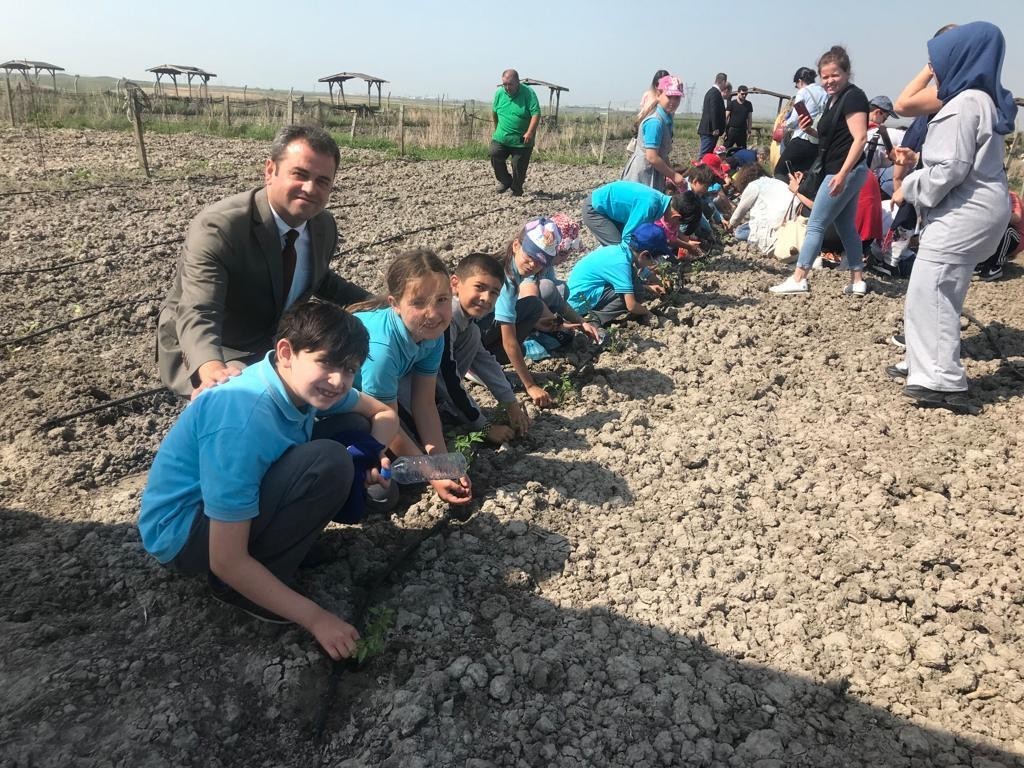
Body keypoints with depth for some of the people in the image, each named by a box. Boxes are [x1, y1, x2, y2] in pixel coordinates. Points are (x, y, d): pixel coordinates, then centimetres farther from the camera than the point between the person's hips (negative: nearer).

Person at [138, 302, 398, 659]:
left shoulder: (303, 381, -9)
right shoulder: (243, 423, -33)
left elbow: (383, 414, 8)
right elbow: (226, 561, -29)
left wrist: (374, 455, -14)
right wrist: (315, 618, -24)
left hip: (242, 497, 8)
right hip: (182, 534, -8)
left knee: (357, 429, 1)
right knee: (328, 464, -29)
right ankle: (238, 588, -9)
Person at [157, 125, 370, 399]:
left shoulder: (325, 226, -5)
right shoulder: (217, 227, -27)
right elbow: (197, 315, -38)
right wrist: (212, 368, -58)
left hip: (276, 344, 7)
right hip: (212, 353, -7)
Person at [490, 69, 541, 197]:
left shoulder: (528, 93, -13)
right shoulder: (499, 93, 1)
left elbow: (536, 113, -18)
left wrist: (530, 132, -27)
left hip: (522, 140, -4)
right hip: (501, 138, 4)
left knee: (519, 167, 1)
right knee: (495, 156, -10)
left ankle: (516, 190, 24)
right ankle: (505, 181, 14)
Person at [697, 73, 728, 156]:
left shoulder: (711, 91, 18)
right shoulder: (715, 93, -13)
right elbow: (714, 111, -19)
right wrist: (715, 128, -20)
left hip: (706, 129, 10)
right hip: (710, 130, -10)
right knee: (704, 155, -9)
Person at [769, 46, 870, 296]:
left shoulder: (853, 97, -13)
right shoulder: (835, 99, 15)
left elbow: (860, 138, -21)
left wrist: (842, 174, -29)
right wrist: (811, 130, 6)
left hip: (844, 171, -10)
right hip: (841, 171, 10)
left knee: (816, 224, -7)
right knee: (845, 227, 12)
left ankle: (798, 279, -4)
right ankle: (857, 281, 16)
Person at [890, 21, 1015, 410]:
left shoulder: (964, 105, -16)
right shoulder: (981, 100, 16)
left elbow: (949, 171, -21)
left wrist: (909, 188, -7)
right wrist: (918, 159, 12)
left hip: (963, 213, -11)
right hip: (973, 209, 11)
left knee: (928, 294, -10)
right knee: (939, 292, 16)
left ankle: (946, 385, -10)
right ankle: (924, 365, 25)